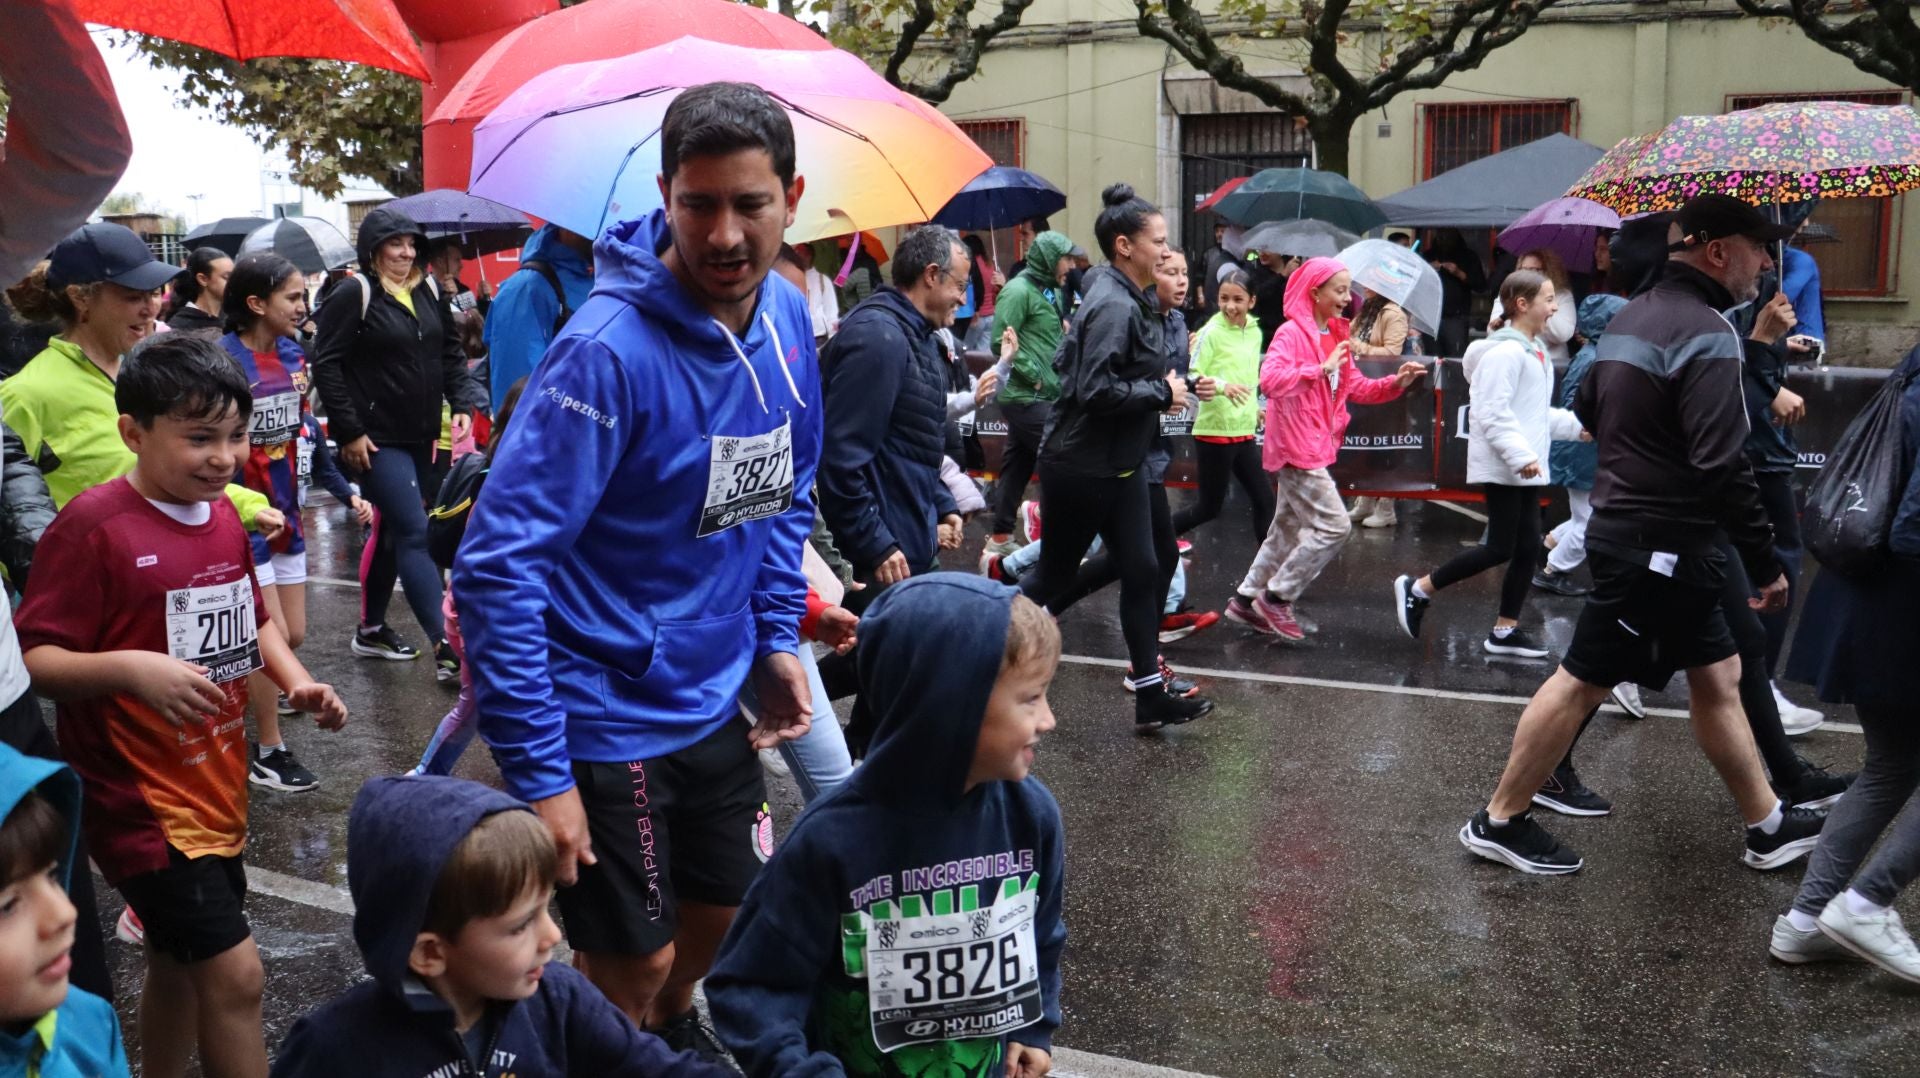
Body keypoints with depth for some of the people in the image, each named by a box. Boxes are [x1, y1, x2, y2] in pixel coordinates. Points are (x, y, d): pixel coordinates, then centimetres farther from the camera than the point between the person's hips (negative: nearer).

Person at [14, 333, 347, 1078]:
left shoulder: (222, 517, 6)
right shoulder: (93, 526, -18)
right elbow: (33, 660, -18)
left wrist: (297, 683, 1)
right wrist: (131, 668, -33)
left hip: (215, 789, 8)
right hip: (141, 798, -8)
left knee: (181, 961, 21)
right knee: (234, 970, -9)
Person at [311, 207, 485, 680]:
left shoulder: (428, 291, 10)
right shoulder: (355, 295, -9)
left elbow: (451, 353, 17)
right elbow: (326, 364, -11)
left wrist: (463, 404, 2)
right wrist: (349, 431, -14)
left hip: (420, 437, 7)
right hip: (377, 440, -7)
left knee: (393, 529, 16)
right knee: (415, 533, -13)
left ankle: (371, 629, 31)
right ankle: (445, 646, -16)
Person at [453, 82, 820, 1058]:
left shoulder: (787, 318, -3)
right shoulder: (609, 350, -26)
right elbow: (497, 564, -27)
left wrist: (776, 638, 9)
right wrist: (536, 774, -26)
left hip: (713, 699, 7)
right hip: (602, 718, -7)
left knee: (722, 906, 24)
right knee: (632, 965, 6)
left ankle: (671, 1033, 53)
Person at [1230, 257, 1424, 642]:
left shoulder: (1335, 335, 14)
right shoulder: (1291, 333, -14)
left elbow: (1355, 387, 17)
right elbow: (1270, 379, -29)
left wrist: (1396, 382, 2)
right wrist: (1321, 369, -27)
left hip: (1314, 447, 10)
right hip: (1296, 447, -10)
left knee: (1288, 529, 15)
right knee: (1334, 525, -11)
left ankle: (1246, 600, 25)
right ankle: (1277, 598, -1)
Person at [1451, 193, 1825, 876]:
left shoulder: (1631, 316, 10)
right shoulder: (1707, 334, -19)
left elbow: (1587, 411, 20)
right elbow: (1722, 468, -25)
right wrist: (1766, 564, -18)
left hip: (1625, 527, 10)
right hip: (1662, 545, -10)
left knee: (1716, 674, 17)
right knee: (1584, 680, 0)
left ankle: (1769, 826, 28)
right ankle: (1500, 822, 11)